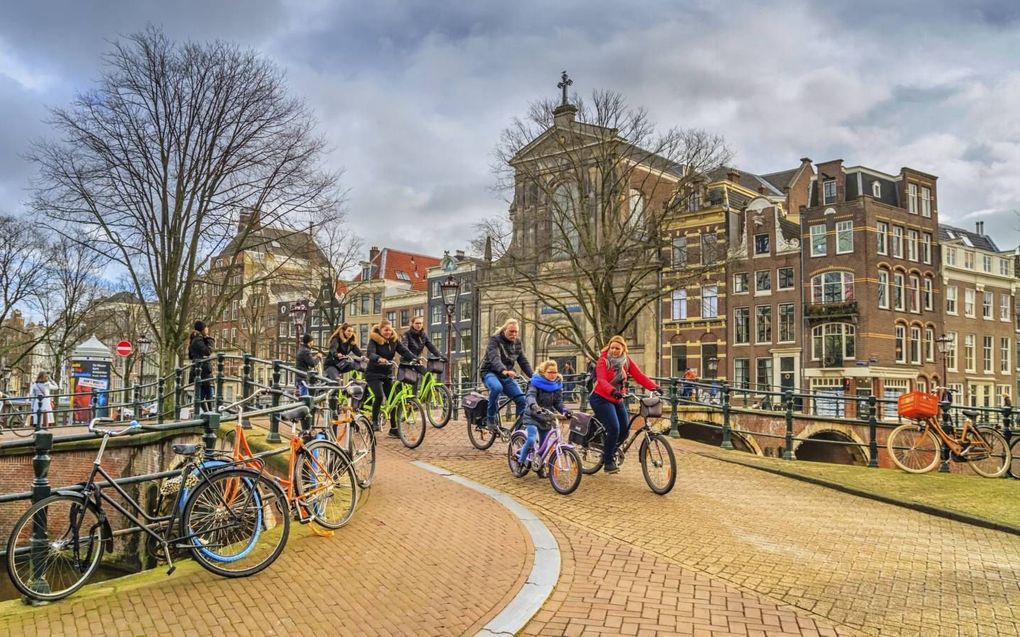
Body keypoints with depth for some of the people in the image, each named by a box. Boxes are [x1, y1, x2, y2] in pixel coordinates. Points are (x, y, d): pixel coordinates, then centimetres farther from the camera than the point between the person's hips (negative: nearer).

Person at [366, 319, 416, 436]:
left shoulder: (395, 340, 1)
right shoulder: (374, 340, -13)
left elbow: (404, 351, -12)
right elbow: (371, 353, -31)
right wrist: (379, 359, -53)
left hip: (388, 374, 5)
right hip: (373, 373, -5)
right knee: (379, 396, -24)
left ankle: (394, 429, 9)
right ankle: (374, 421, -2)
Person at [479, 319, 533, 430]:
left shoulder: (517, 343, 7)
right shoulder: (494, 340, -12)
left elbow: (523, 362, 3)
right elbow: (494, 358, -29)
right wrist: (503, 371, -49)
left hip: (507, 376, 6)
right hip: (490, 373, -6)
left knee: (522, 401, -11)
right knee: (497, 388, -40)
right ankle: (491, 419, -21)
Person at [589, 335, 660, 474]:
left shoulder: (627, 361, 0)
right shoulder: (603, 361, -14)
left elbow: (639, 376, -11)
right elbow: (602, 380, -29)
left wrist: (654, 387, -27)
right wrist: (613, 391, -48)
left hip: (618, 400, 6)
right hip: (601, 399, -6)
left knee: (625, 430, 2)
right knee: (614, 428, -19)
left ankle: (608, 451, 28)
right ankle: (608, 462, -2)